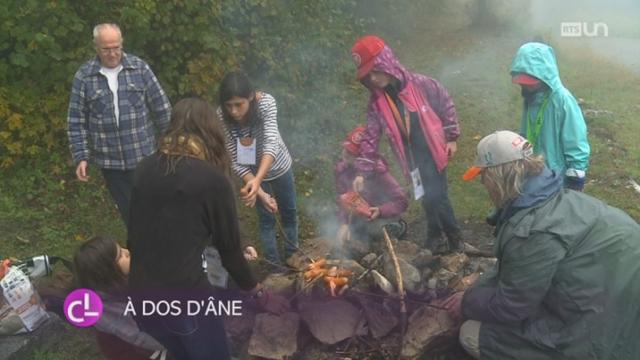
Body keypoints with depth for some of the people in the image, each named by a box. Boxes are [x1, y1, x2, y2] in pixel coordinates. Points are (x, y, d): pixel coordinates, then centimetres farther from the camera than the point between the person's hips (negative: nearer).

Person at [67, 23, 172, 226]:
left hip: (143, 156, -1)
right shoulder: (84, 77, -2)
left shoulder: (139, 68, -3)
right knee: (129, 211, 13)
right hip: (110, 161, 1)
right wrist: (81, 157, -3)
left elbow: (161, 109, 1)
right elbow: (76, 121, 2)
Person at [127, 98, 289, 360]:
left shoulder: (145, 169, 3)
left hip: (138, 292, 6)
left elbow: (138, 231, 13)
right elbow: (228, 246, -4)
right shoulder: (213, 180, -12)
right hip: (184, 295, -5)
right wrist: (258, 294, 11)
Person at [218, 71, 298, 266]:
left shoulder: (265, 102, -32)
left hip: (279, 165, 1)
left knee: (289, 213, 18)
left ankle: (292, 258, 42)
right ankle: (274, 265, 32)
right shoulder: (222, 117, -28)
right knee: (266, 219, 11)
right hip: (252, 171, 0)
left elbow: (272, 143, -42)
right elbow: (235, 161, -23)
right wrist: (260, 192, -31)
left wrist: (258, 180, -57)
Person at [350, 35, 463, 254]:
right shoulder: (376, 102, -5)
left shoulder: (420, 85, -14)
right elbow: (371, 137, -3)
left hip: (433, 151, -2)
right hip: (413, 157, 3)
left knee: (436, 196, -3)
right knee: (430, 198, 7)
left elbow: (446, 105, -2)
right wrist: (363, 172, -8)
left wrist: (451, 137, 0)